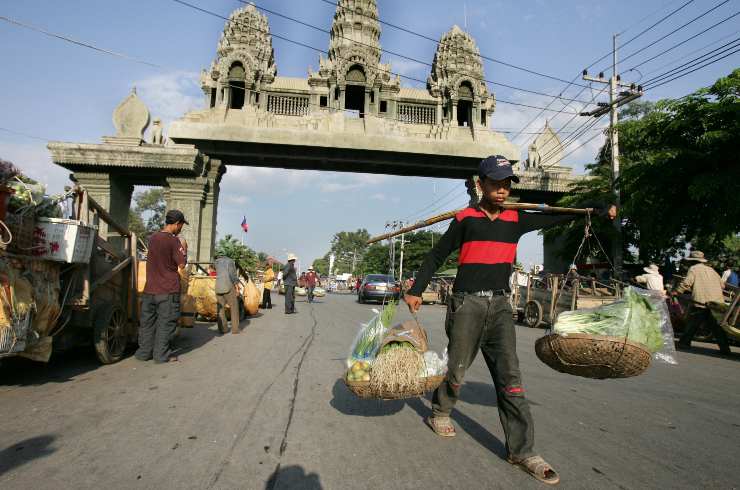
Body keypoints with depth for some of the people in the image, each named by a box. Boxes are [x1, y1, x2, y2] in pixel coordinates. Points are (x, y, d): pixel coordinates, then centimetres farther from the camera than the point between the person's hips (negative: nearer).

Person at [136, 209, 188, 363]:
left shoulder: (152, 238, 7)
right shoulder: (173, 241, -13)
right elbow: (182, 265, -12)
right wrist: (184, 250, 3)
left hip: (150, 289, 6)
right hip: (168, 290, -6)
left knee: (147, 321, 14)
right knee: (166, 322, 3)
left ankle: (144, 352, 22)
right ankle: (162, 354, 8)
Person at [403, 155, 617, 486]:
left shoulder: (516, 219, 9)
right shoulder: (465, 219, -2)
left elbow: (554, 218, 19)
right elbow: (437, 256, 1)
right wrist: (415, 291, -3)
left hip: (500, 304, 3)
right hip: (467, 302, -3)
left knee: (509, 376, 0)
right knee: (456, 369, 7)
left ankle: (522, 451, 7)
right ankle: (439, 413, 34)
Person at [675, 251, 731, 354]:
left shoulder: (693, 269, 0)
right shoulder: (711, 269, 19)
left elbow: (686, 283, -12)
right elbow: (721, 284, 20)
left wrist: (675, 292, -5)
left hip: (701, 303, -5)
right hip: (717, 302, 6)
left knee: (692, 324, 5)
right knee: (717, 326, 9)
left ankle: (685, 343, 11)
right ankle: (725, 348, 6)